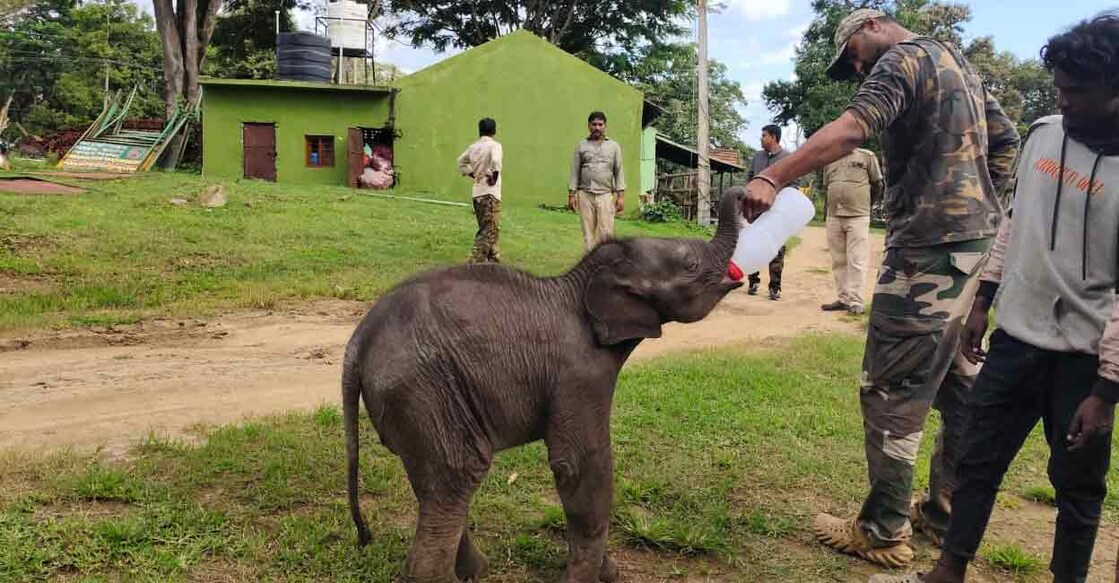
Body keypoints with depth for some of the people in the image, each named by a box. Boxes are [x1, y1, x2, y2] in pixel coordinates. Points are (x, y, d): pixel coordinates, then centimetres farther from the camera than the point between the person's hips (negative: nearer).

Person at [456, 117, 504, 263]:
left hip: (477, 192, 7)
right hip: (490, 192, -7)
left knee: (486, 229, 18)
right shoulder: (494, 145, -9)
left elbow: (461, 163, 21)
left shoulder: (473, 147, 10)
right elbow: (496, 162, -27)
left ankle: (494, 258, 28)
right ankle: (476, 262, -13)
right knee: (488, 231, -6)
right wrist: (494, 177, -13)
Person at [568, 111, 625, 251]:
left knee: (606, 233, -8)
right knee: (588, 233, 2)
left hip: (605, 195, -1)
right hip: (585, 195, 1)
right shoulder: (581, 145, 9)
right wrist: (571, 194, 0)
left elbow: (619, 172, 6)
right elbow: (575, 171, 7)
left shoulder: (614, 146, 9)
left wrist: (621, 196, -3)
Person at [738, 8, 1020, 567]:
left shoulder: (904, 58, -8)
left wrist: (773, 177, -36)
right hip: (973, 237, 10)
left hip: (930, 243, -10)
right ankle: (947, 511, 26)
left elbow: (849, 129, -27)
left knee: (892, 389, -5)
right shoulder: (957, 60, 21)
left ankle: (884, 533, 3)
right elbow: (1006, 139, 23)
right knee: (955, 380, 15)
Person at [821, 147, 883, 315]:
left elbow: (878, 185, 7)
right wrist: (836, 205, 14)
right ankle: (843, 299, 16)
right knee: (838, 261, 8)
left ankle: (855, 302, -5)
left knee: (856, 260, -6)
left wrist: (865, 204, 9)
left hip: (858, 217, -5)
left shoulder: (866, 156, 2)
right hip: (834, 217, 5)